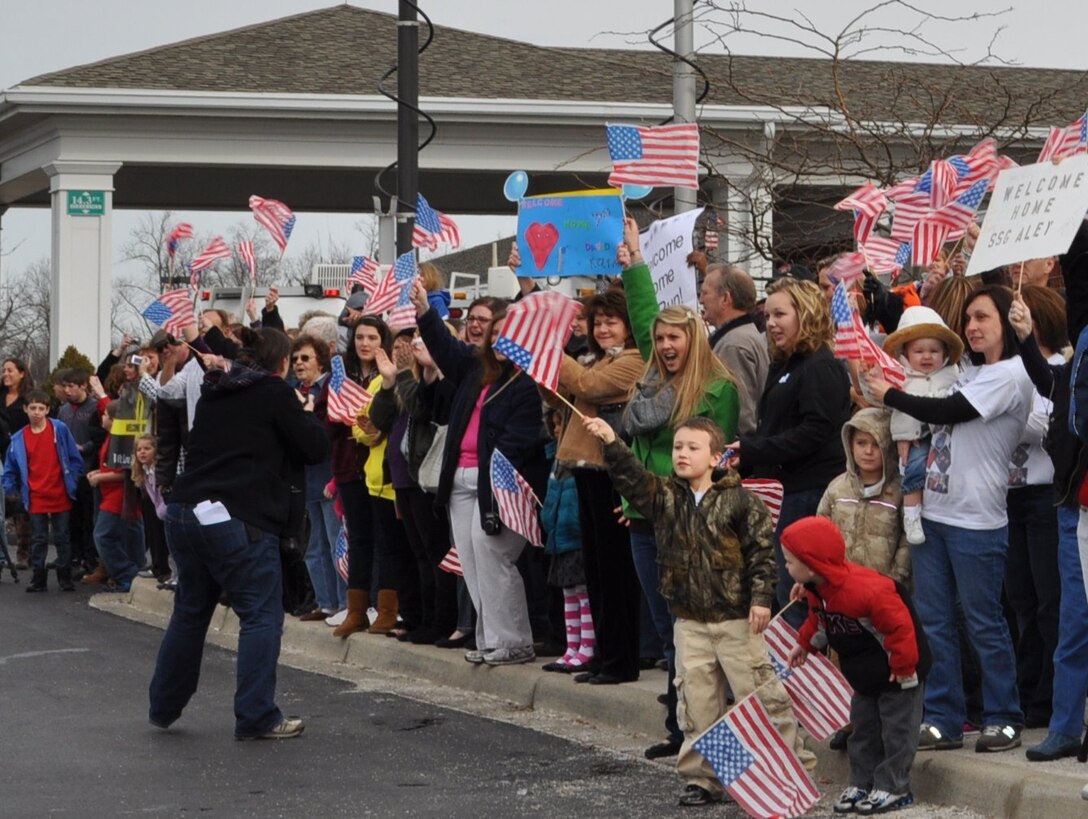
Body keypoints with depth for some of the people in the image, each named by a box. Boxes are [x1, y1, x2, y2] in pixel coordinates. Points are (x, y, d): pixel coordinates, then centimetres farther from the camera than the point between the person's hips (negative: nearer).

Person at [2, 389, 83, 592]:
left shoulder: (60, 430, -5)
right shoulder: (19, 438, 1)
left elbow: (75, 459, -1)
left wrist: (71, 482, -4)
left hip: (60, 497, -1)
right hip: (35, 499, 1)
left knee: (62, 538, 6)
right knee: (38, 540, 6)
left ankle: (65, 578, 14)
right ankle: (38, 578, 13)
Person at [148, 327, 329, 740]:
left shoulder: (214, 394, 15)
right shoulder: (275, 394, -5)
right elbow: (315, 449, -4)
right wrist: (306, 415, 16)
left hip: (184, 513, 7)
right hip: (238, 520, -7)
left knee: (190, 611, 19)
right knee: (262, 615, 0)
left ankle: (163, 706, 25)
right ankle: (256, 717, -4)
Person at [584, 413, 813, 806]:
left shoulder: (738, 501, -8)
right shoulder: (665, 497, 5)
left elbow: (762, 550, -7)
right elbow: (632, 479, -10)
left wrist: (761, 597, -13)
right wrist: (612, 444, -24)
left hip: (736, 619, -4)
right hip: (689, 622, 4)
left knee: (761, 694, 0)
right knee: (697, 703, 7)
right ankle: (702, 777, 15)